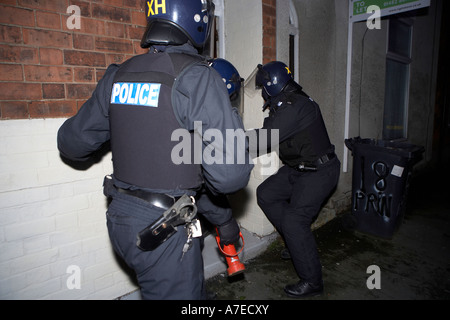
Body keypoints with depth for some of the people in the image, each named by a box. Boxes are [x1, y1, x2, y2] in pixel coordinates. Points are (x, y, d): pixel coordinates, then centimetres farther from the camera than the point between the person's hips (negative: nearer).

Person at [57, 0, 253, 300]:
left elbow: (73, 142, 11)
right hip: (163, 229, -7)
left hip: (119, 218, 7)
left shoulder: (118, 76, 2)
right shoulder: (197, 78, -18)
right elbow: (230, 175, -22)